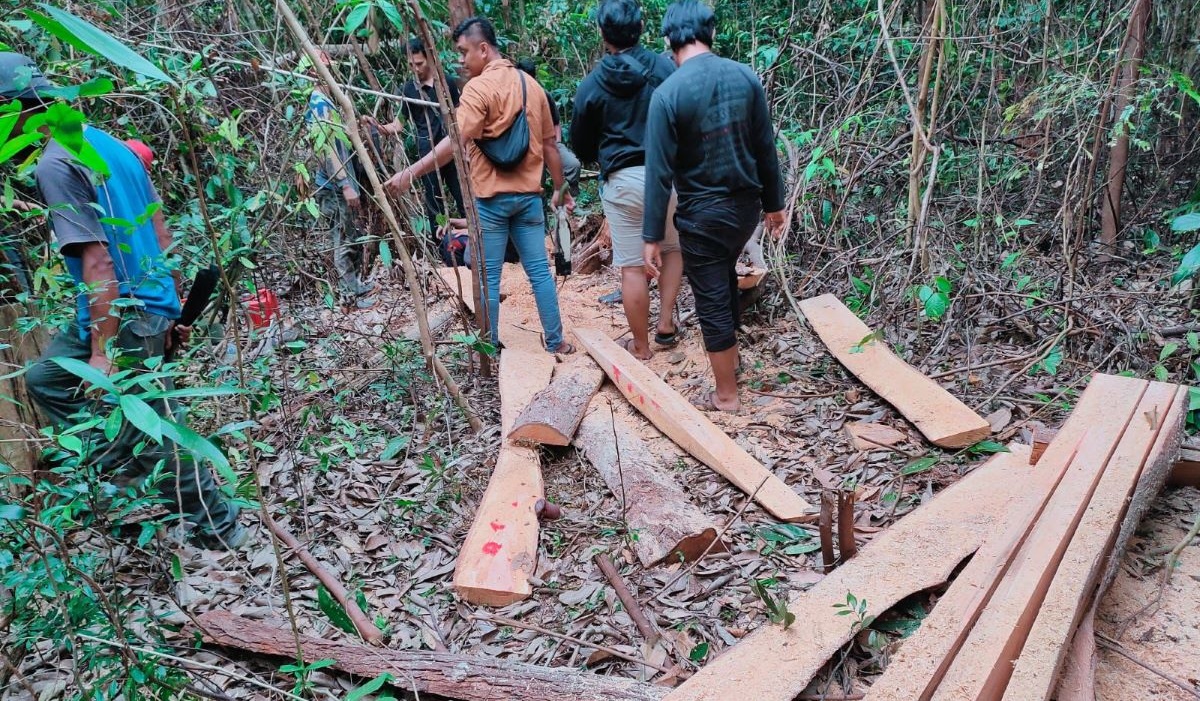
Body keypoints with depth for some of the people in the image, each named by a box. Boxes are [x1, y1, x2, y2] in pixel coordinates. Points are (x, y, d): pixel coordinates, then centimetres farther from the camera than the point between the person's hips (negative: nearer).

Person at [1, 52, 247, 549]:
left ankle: (219, 530, 15)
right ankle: (126, 464, 22)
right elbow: (161, 235, 13)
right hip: (154, 304, 10)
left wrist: (102, 352, -21)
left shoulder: (55, 164, -16)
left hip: (123, 316, -10)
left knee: (152, 431, 3)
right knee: (45, 377, 24)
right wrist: (175, 310, 20)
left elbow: (97, 261, -22)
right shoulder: (109, 143, 11)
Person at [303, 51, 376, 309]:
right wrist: (346, 185, -24)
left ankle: (355, 284, 26)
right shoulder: (318, 104, -16)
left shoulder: (324, 101, 15)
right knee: (345, 241, -2)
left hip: (343, 182, 10)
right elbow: (326, 148, -22)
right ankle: (350, 294, 5)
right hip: (335, 187, -10)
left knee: (355, 237, 16)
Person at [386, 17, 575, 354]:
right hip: (529, 195, 6)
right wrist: (560, 188, 21)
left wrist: (410, 174, -25)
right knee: (539, 270, 10)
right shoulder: (532, 84, 9)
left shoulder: (479, 87, -12)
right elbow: (549, 144, 13)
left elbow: (455, 142, -23)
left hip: (490, 198, -6)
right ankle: (555, 341, 15)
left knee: (488, 277, 3)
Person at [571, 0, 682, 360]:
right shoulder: (666, 68, -4)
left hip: (622, 181, -1)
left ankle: (641, 347, 15)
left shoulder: (591, 85, -2)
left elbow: (581, 146, 8)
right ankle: (666, 324, 19)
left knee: (632, 267, 6)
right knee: (673, 249, 24)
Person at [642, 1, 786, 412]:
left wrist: (653, 237, -10)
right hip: (747, 206, 5)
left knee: (712, 301, 6)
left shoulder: (667, 94, -16)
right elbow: (766, 148, 3)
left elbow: (659, 171, -16)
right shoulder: (745, 77, -3)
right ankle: (730, 357, 44)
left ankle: (726, 396, 17)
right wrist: (774, 203, 15)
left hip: (703, 215, -5)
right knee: (725, 276, 30)